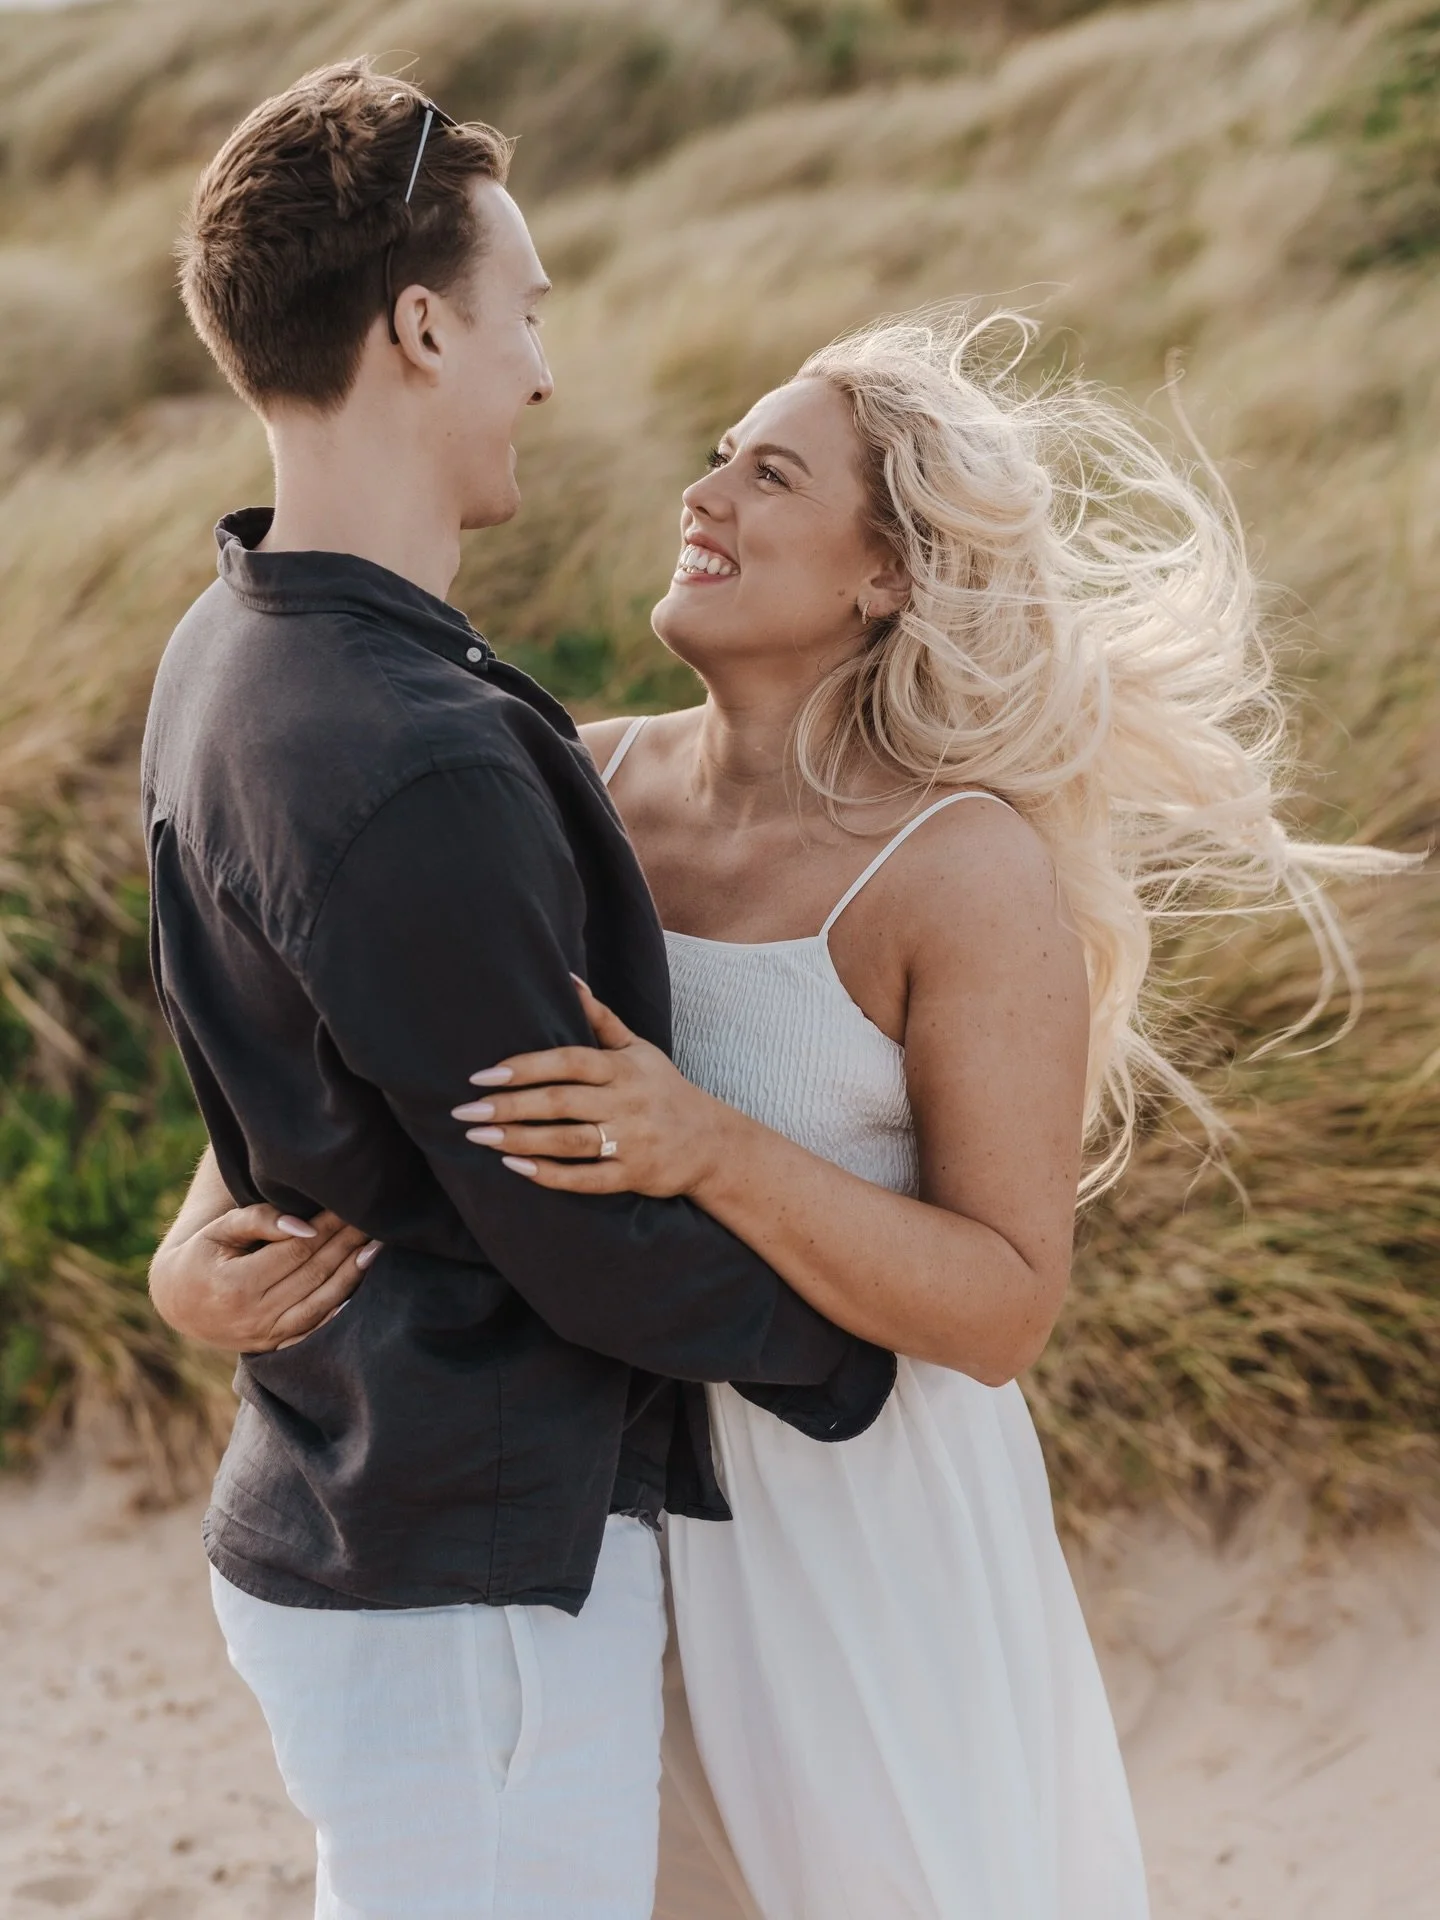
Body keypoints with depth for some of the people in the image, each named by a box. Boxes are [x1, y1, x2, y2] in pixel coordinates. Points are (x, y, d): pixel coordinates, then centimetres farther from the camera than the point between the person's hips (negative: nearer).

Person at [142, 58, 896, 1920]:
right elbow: (591, 1239, -21)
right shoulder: (407, 771, -28)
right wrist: (859, 1338, -5)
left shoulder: (229, 655, 4)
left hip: (341, 1503, 10)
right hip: (472, 1579, -10)